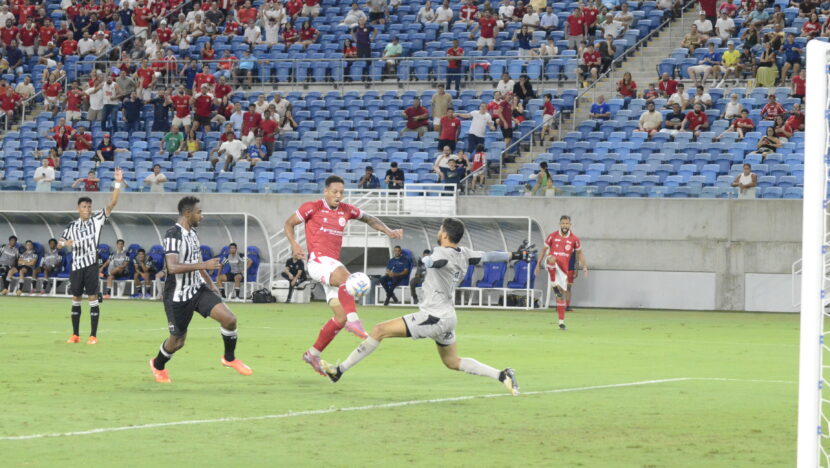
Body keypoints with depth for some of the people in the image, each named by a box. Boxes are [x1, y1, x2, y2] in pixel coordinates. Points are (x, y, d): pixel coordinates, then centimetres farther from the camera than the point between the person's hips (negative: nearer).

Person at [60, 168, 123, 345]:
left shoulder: (97, 220, 1)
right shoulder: (72, 226, 9)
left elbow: (112, 203, -8)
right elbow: (59, 243, 13)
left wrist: (118, 183, -19)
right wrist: (65, 243, -12)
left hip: (91, 264, -3)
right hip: (76, 265, 3)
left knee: (93, 298, -5)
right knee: (76, 299, 7)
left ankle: (93, 335, -2)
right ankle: (75, 334, 16)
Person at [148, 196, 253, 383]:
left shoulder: (192, 232, 7)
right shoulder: (173, 235, -21)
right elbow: (172, 267, -33)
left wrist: (210, 284, 21)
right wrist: (203, 265, -35)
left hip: (198, 289, 7)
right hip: (178, 296, -7)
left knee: (229, 318, -12)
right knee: (178, 341, 7)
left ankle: (229, 358, 10)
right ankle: (158, 365, 38)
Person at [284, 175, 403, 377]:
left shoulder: (346, 210, 15)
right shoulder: (313, 207, 1)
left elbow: (368, 218, 29)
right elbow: (289, 224, 7)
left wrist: (388, 231, 14)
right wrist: (294, 245, -9)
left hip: (333, 264, 7)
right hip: (318, 261, -7)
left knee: (341, 317, 1)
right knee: (345, 277, -38)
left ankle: (313, 354, 14)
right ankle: (353, 321, -52)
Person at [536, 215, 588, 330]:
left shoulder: (574, 239, 3)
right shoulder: (552, 236, 1)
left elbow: (579, 253, 14)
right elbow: (544, 249, 11)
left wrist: (584, 266, 4)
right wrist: (539, 264, 9)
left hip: (563, 268, 1)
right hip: (551, 266, -1)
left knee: (561, 295, 3)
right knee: (552, 259, -40)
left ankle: (561, 322, 11)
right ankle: (554, 285, -28)